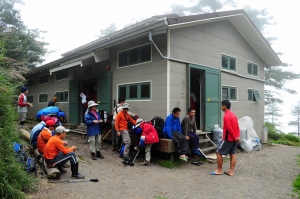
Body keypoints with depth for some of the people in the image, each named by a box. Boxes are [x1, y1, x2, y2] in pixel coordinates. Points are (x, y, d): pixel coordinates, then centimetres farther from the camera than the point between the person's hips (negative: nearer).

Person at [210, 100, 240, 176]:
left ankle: (219, 170, 8)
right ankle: (231, 171, 14)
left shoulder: (226, 116, -19)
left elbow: (229, 129, -23)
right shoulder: (233, 114, 11)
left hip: (228, 139, -9)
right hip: (234, 138, 9)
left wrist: (234, 138, -12)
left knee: (219, 153, 1)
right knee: (232, 154, 10)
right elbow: (237, 127, 12)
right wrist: (237, 137, 8)